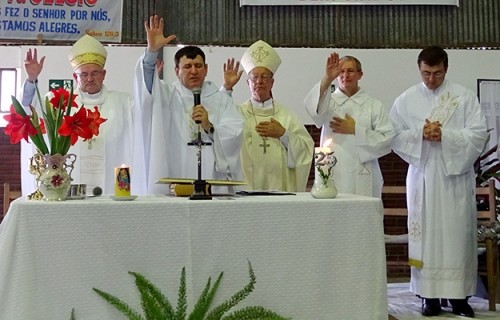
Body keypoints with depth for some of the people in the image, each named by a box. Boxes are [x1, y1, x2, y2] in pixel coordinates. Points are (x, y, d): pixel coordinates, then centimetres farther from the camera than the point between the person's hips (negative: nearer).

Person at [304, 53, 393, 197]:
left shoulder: (374, 105, 7)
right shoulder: (329, 102, 9)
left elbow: (387, 140, 0)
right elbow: (312, 105, -14)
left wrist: (356, 130, -7)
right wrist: (327, 78, -29)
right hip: (333, 177, 0)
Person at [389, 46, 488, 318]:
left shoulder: (464, 96, 2)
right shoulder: (406, 100, 5)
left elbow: (479, 134, -4)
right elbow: (394, 135, 3)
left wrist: (445, 135, -17)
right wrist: (420, 133, -14)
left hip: (456, 175, 0)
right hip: (422, 176, 1)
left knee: (457, 234, 1)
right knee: (426, 232, 2)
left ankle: (459, 294, 10)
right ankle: (429, 294, 9)